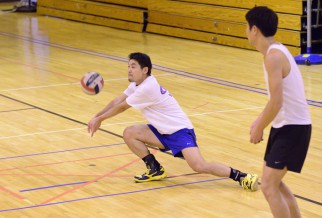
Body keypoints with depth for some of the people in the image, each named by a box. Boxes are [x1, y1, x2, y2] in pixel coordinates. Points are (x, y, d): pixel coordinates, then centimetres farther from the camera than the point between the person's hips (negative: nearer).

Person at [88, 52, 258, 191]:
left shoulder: (146, 88, -21)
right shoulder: (137, 84, 7)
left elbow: (121, 107, -11)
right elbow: (117, 101, 10)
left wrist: (99, 118, 2)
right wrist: (96, 117, 2)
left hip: (180, 131, -10)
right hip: (164, 132, 10)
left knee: (199, 166, -28)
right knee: (129, 133, -2)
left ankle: (241, 176, -18)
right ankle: (155, 170, 7)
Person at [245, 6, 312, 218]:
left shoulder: (273, 56, -20)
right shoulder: (277, 51, 10)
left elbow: (276, 101, -24)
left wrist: (259, 129, -12)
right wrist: (260, 121, 19)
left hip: (293, 127, -10)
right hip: (286, 125, 10)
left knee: (268, 186, -11)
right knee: (274, 181, 19)